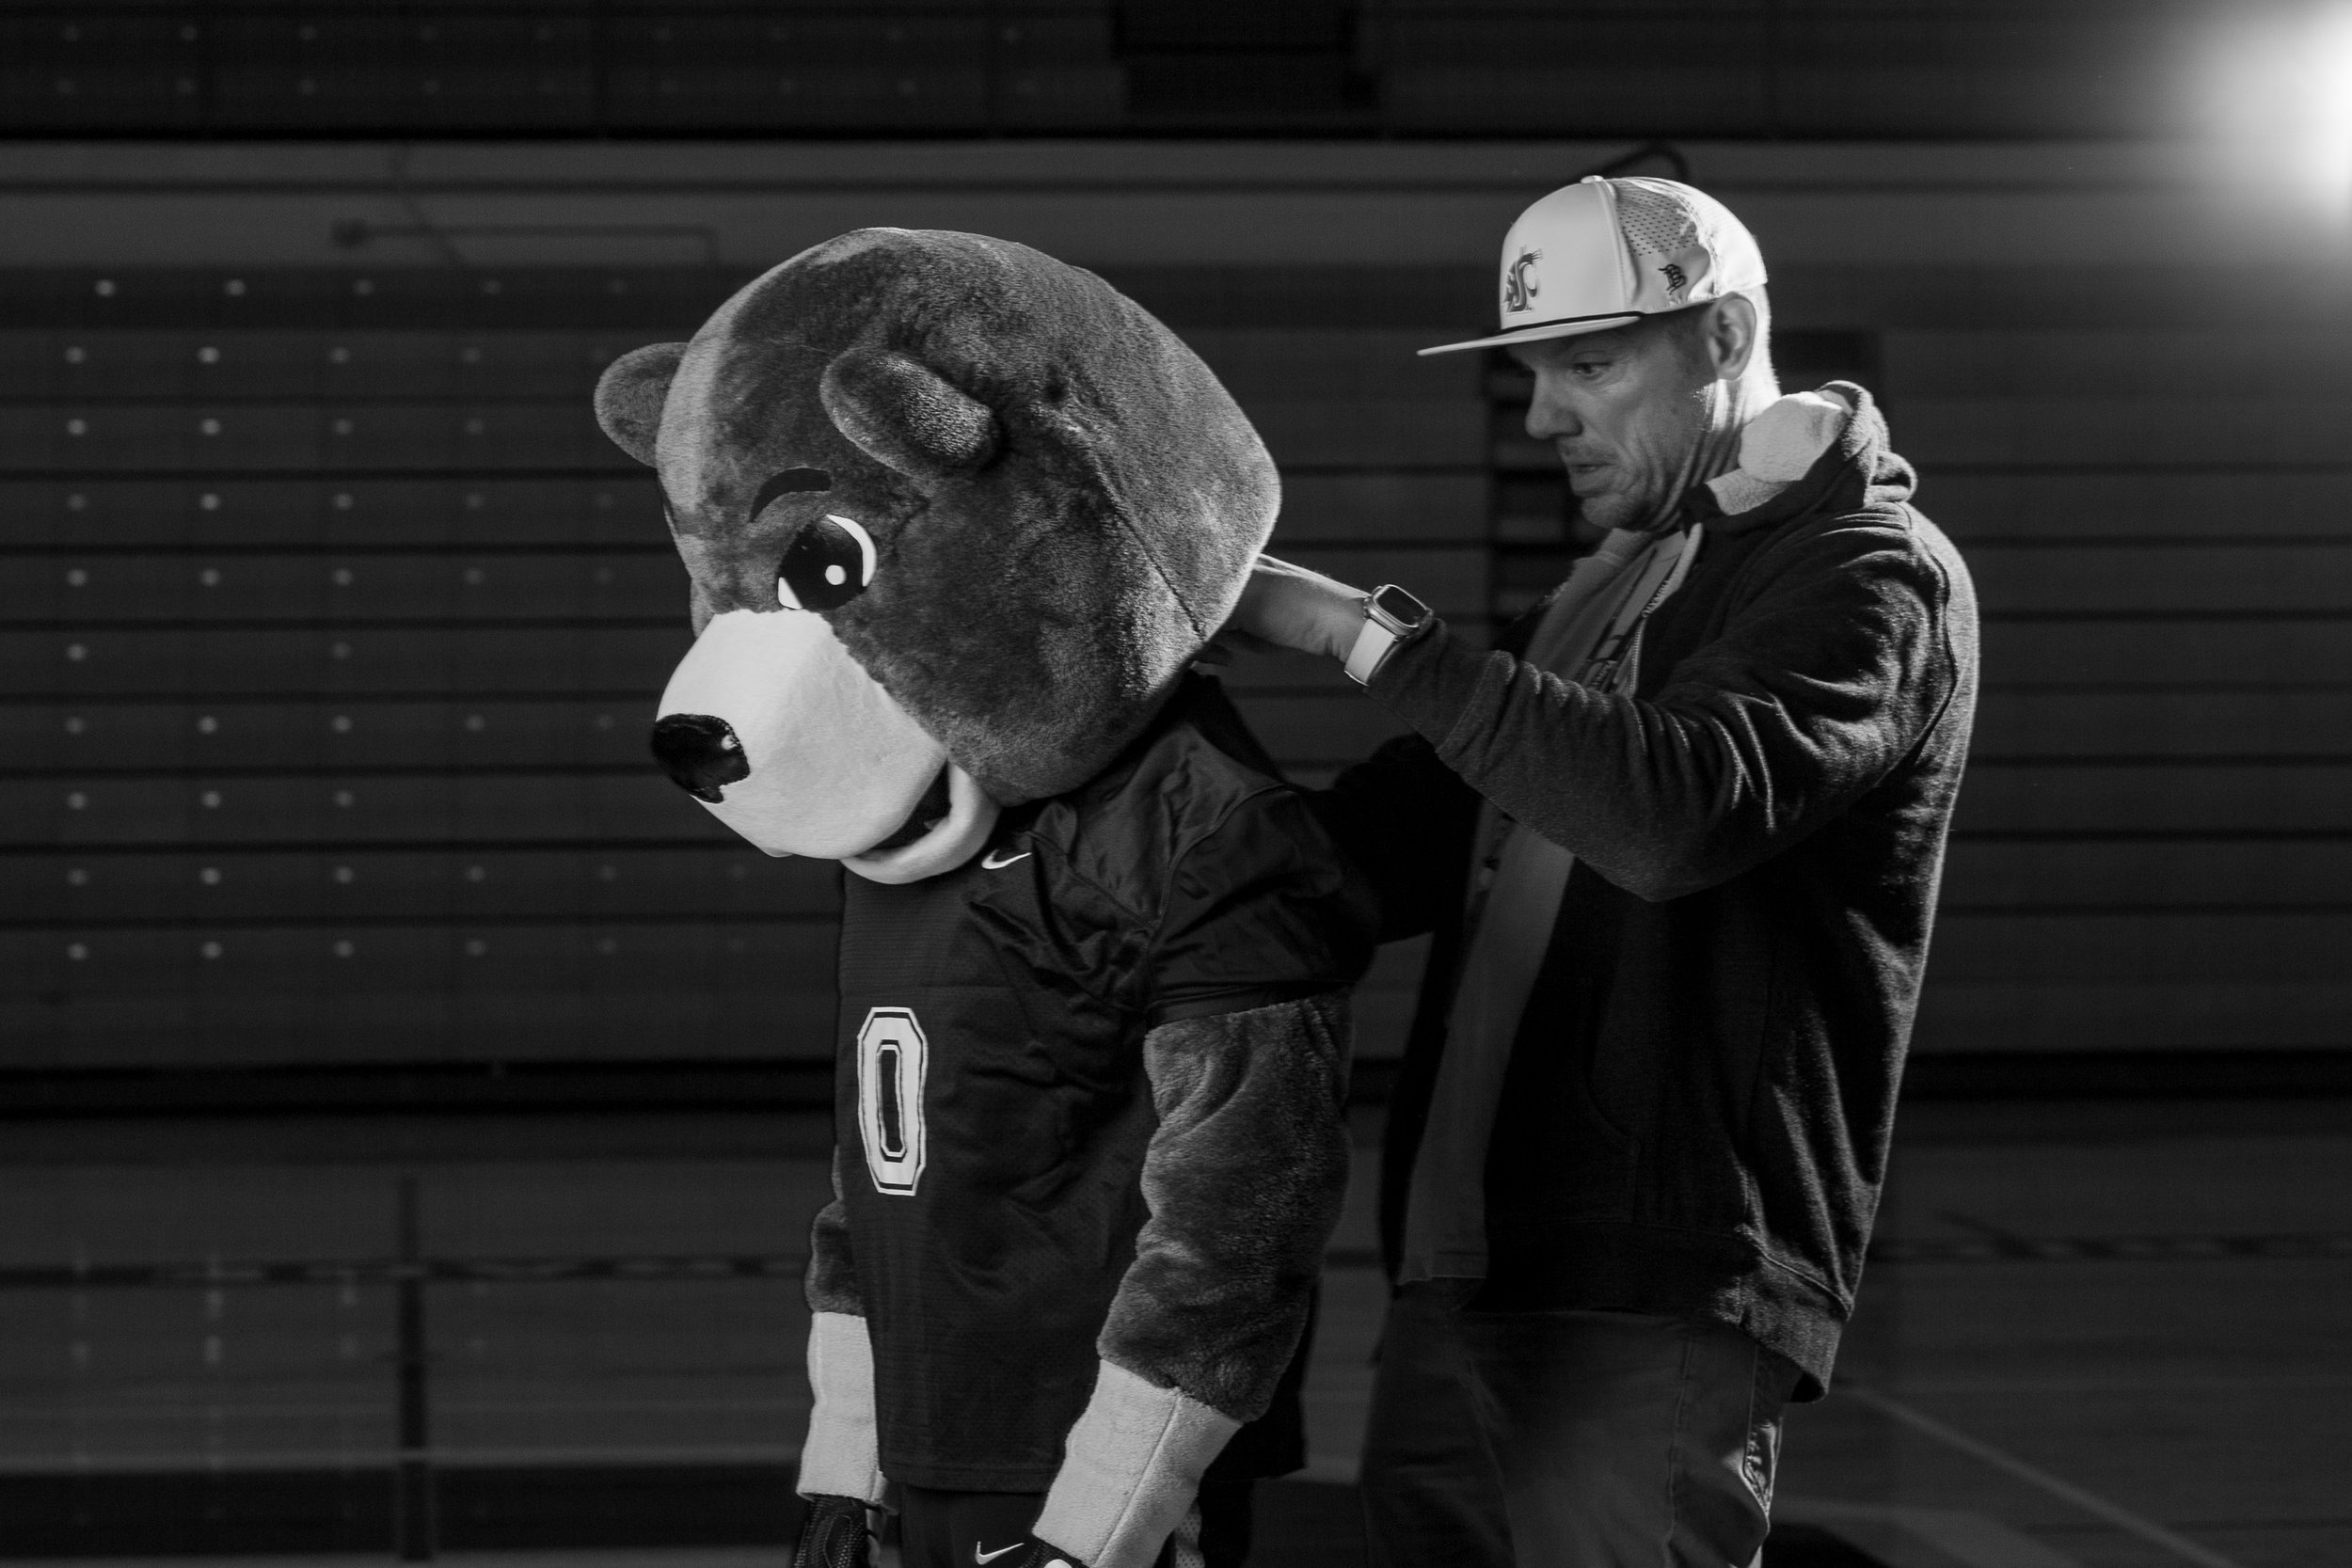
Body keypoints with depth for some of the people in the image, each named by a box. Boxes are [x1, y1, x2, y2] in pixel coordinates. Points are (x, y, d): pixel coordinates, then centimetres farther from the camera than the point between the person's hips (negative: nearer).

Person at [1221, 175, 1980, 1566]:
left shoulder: (1872, 573, -5)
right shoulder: (1606, 592, 22)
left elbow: (1680, 808, -24)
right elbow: (1385, 851, 23)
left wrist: (1364, 631, -20)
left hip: (1655, 1306, -8)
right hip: (1458, 1291, 8)